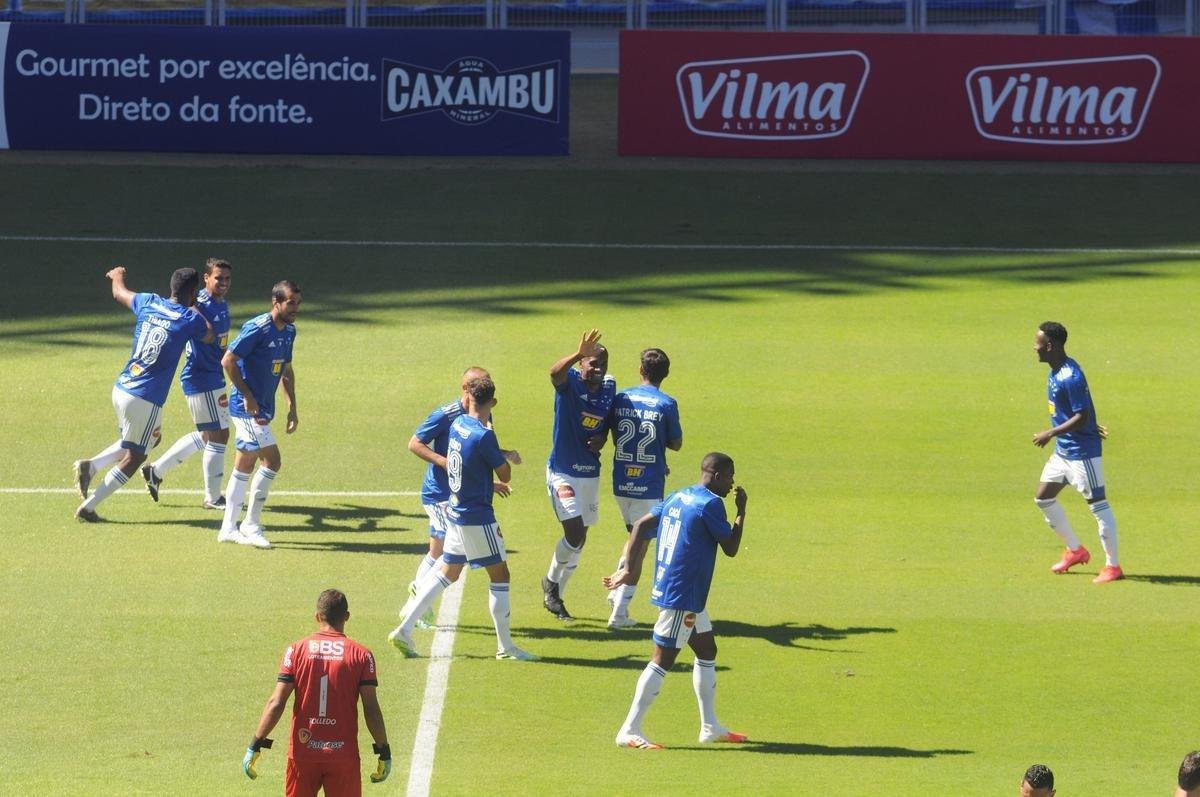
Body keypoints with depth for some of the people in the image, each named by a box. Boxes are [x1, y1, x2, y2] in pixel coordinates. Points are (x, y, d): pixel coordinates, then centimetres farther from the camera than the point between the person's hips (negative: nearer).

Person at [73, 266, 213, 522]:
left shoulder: (149, 302, 5)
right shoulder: (190, 320, -10)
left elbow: (119, 293, 27)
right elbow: (209, 336, 14)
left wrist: (117, 276, 49)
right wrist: (193, 309, 25)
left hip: (120, 388, 7)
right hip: (146, 399, -7)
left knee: (151, 437, 28)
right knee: (134, 457, 8)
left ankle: (91, 465, 11)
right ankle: (88, 508, 5)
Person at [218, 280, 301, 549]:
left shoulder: (289, 331, 9)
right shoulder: (257, 328, -17)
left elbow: (286, 370, 21)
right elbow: (228, 361, -18)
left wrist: (292, 407, 15)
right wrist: (248, 396, -17)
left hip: (263, 409, 9)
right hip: (249, 407, -9)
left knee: (244, 467, 12)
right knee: (272, 461, -12)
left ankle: (229, 528, 18)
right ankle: (251, 525, -4)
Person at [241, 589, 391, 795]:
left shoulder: (297, 650, 0)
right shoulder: (361, 655, -2)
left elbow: (276, 703, -5)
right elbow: (371, 709, -5)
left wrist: (255, 746, -1)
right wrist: (384, 752, 3)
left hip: (302, 753, 1)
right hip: (343, 753, -1)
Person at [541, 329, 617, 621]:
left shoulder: (609, 387, 2)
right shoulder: (570, 382, -16)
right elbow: (555, 372, -40)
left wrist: (602, 439, -4)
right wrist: (579, 354, -58)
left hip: (591, 473, 7)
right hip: (563, 472, -7)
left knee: (579, 539, 14)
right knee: (575, 533, -16)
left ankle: (555, 596, 30)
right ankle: (551, 582, 11)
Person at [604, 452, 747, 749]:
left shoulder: (677, 497, 11)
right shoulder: (710, 504, -15)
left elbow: (641, 526, 7)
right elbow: (731, 547, -10)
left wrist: (630, 569, 5)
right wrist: (741, 511, 2)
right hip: (682, 597, -10)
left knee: (707, 651, 19)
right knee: (663, 660, -7)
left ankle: (710, 727, 26)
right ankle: (630, 731, -7)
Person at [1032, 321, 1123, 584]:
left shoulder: (1071, 377, -23)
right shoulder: (1055, 372, 8)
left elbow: (1082, 417, -24)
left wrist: (1051, 434, -22)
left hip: (1082, 452, -11)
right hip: (1062, 451, 11)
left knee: (1098, 505, -3)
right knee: (1043, 498, 15)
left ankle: (1113, 567, 3)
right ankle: (1075, 550, 28)